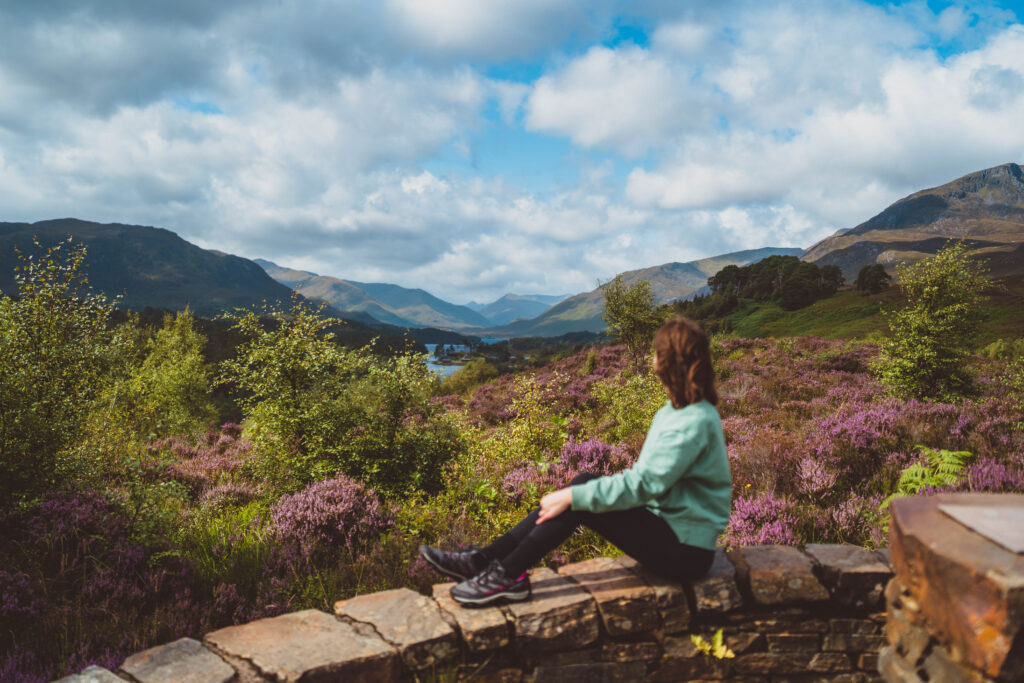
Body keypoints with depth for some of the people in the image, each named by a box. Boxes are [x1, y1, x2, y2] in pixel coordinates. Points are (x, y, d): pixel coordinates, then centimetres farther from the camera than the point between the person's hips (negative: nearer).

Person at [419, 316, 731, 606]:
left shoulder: (693, 422, -22)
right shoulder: (677, 410, 9)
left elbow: (643, 484, -27)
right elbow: (649, 477, 10)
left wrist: (573, 497, -23)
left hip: (685, 552, -9)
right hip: (666, 524, 9)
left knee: (582, 493, -19)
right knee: (584, 483, -6)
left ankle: (508, 575, -10)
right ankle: (485, 559, -6)